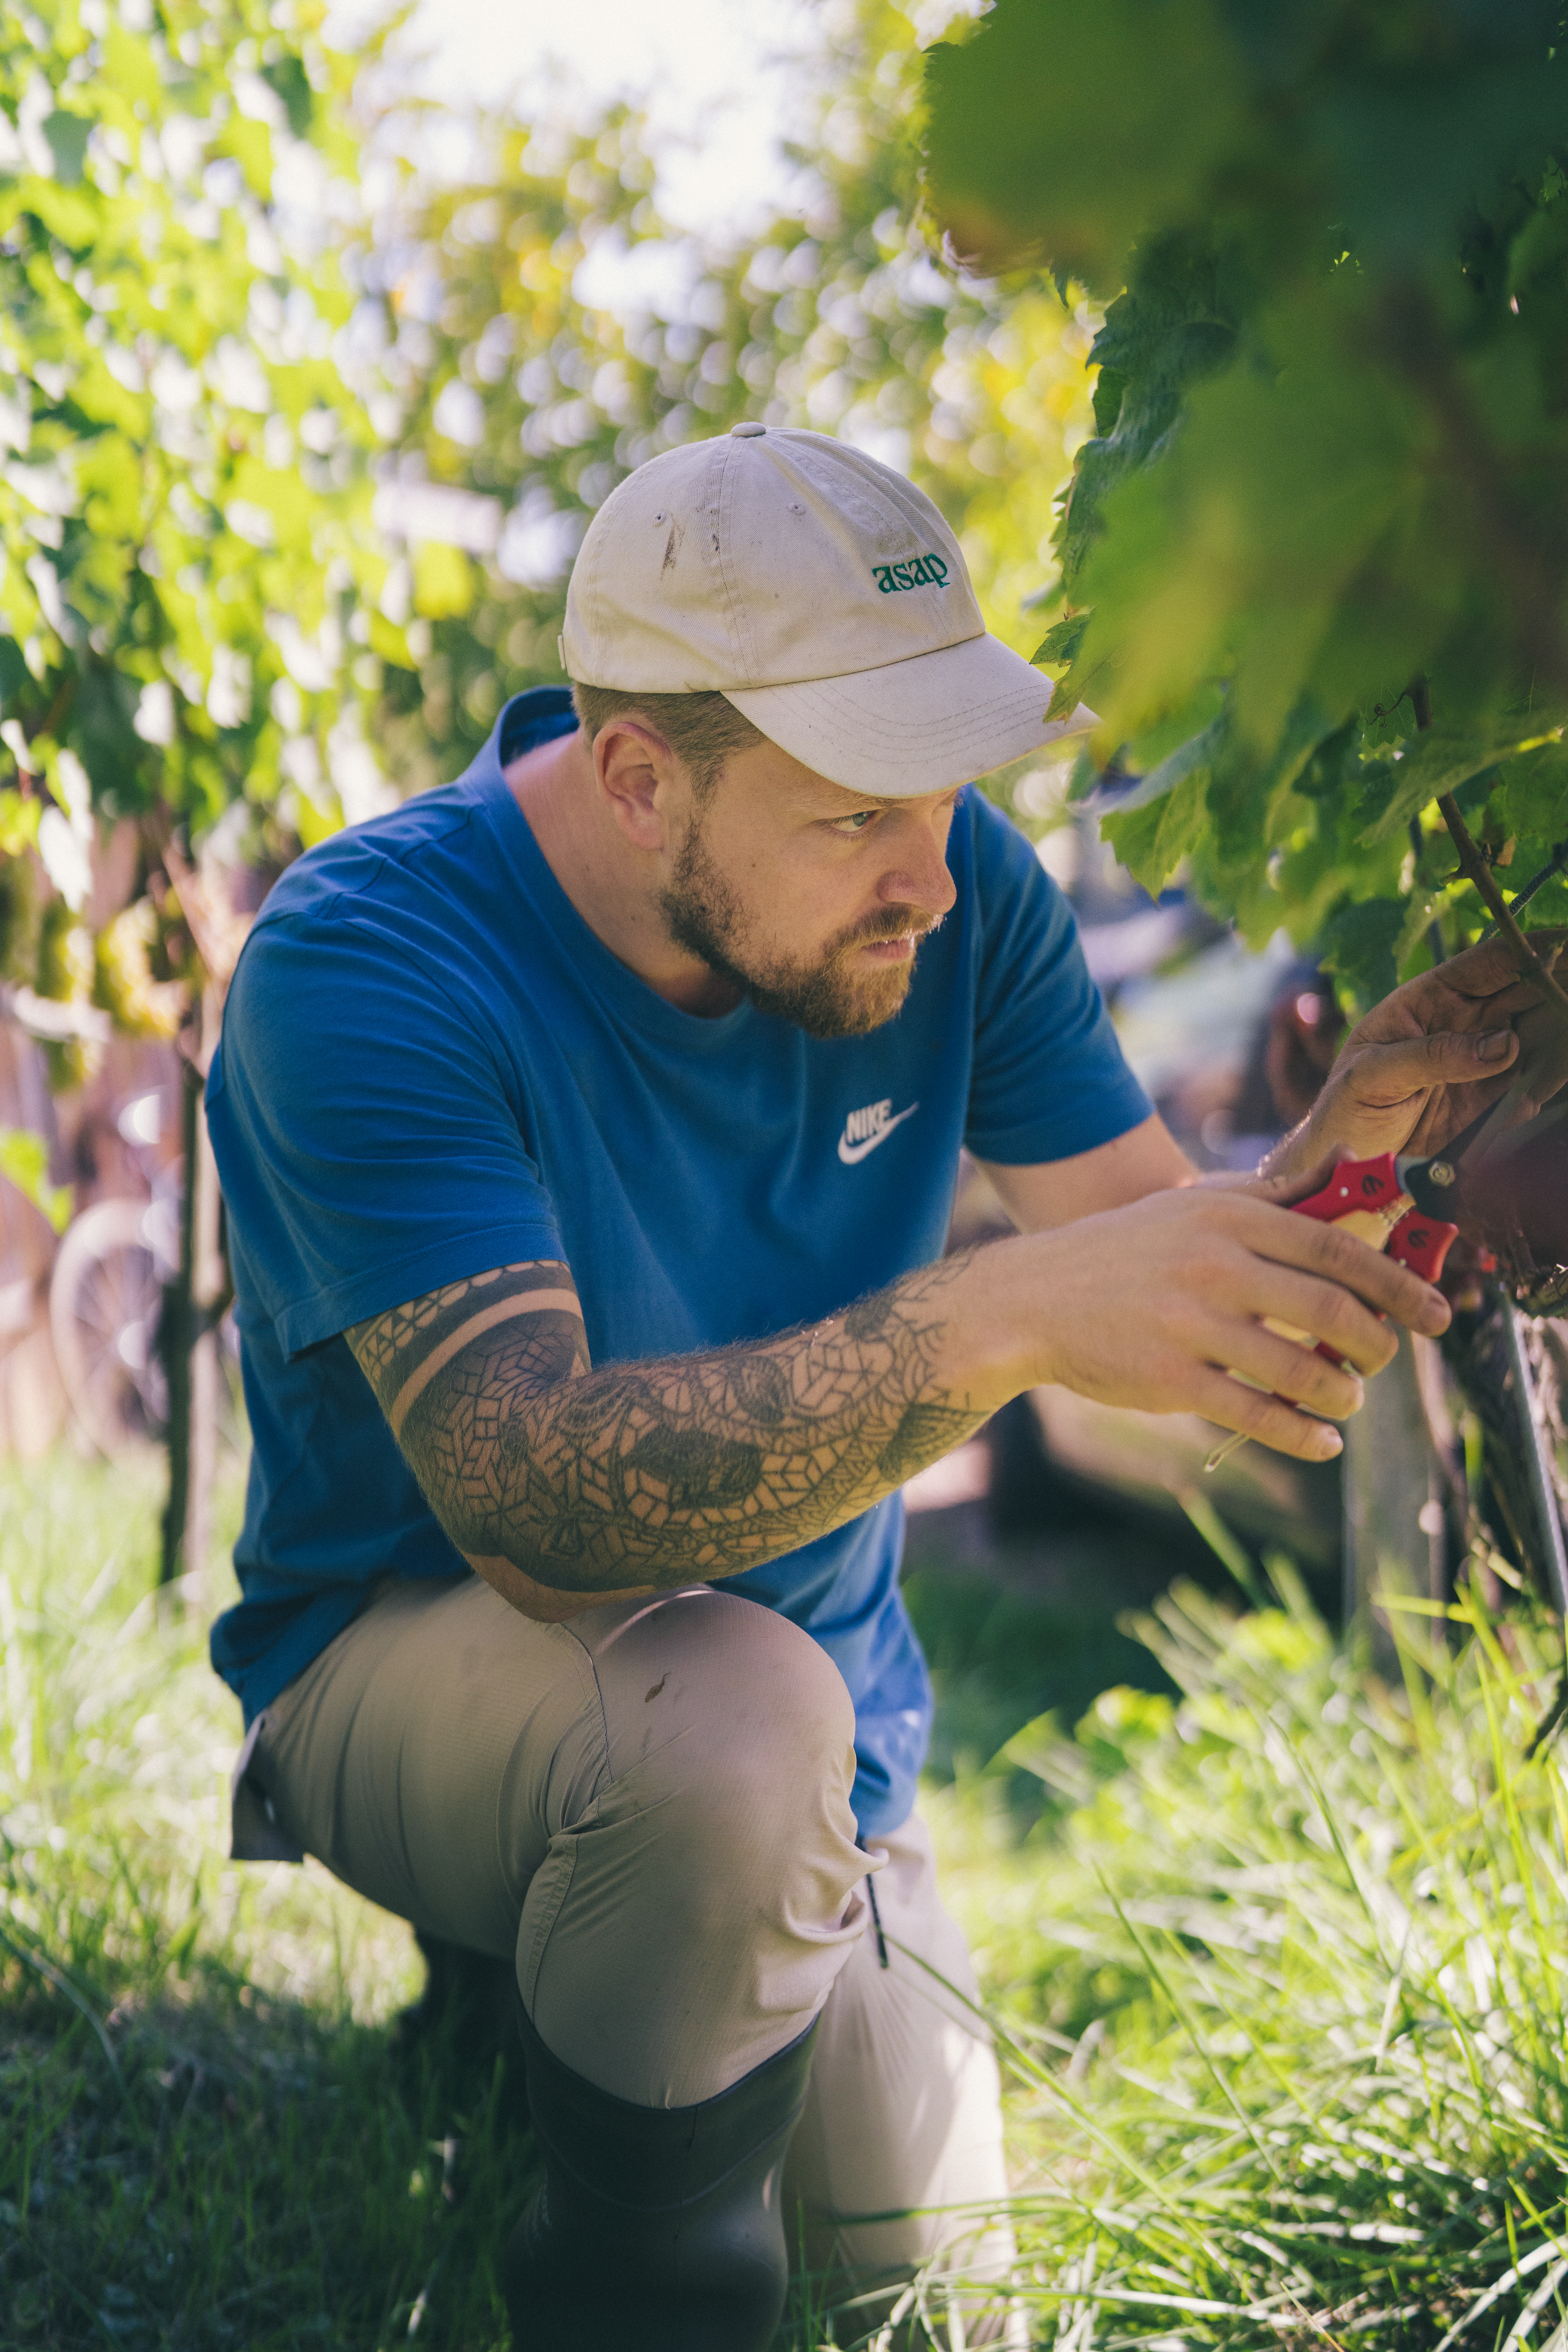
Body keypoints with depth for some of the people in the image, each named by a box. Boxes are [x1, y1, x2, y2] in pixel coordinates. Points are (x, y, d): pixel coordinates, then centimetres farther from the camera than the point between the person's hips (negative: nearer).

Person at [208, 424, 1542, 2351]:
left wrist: (1345, 1153, -29)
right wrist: (1002, 1320, -51)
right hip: (415, 1668, -5)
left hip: (823, 1713, 5)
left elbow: (1170, 1284, -7)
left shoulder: (950, 892, -11)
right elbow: (533, 1493, -39)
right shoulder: (362, 967, -28)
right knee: (729, 1712, -38)